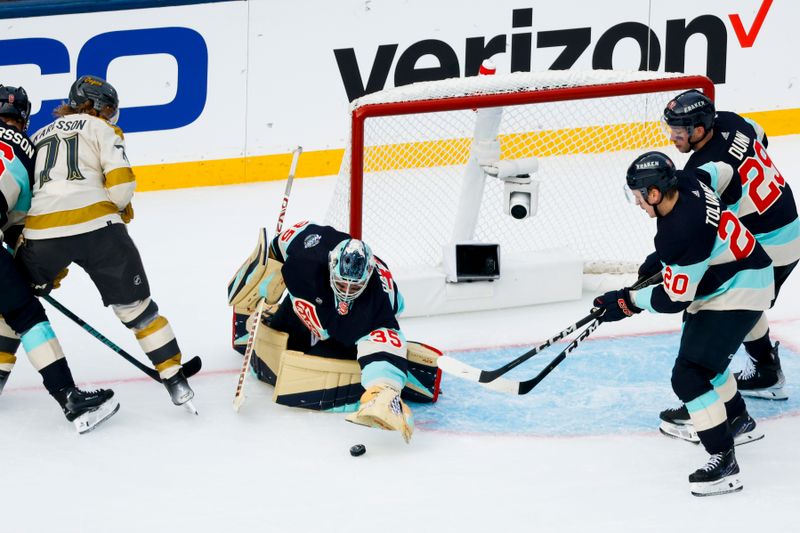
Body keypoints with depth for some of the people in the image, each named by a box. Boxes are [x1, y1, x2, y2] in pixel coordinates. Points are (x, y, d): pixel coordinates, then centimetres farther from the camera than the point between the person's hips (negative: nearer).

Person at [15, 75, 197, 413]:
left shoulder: (37, 138, 29)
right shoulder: (101, 129, 15)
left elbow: (20, 197, 26)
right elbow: (120, 183, -1)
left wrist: (50, 265, 30)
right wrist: (122, 208, 22)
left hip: (40, 231, 3)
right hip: (96, 226, -3)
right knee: (136, 306, 7)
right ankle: (176, 383, 5)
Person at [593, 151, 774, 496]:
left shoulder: (681, 234, -33)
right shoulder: (685, 183, -9)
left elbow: (675, 300, -24)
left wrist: (629, 301, -10)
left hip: (738, 293, -10)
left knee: (689, 375, -15)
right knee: (701, 354, 30)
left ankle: (723, 461, -14)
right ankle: (739, 421, 50)